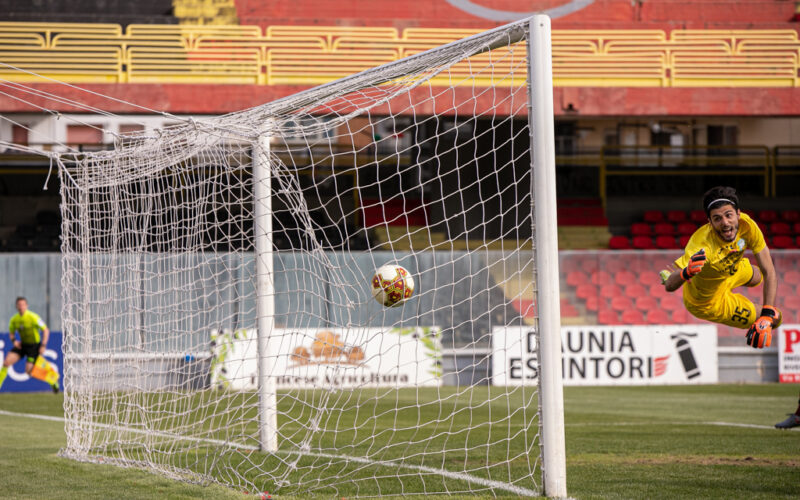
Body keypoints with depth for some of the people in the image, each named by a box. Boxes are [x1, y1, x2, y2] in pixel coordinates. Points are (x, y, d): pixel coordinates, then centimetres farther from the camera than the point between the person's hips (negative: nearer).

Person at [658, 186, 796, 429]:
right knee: (775, 319, 3)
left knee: (756, 276, 41)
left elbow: (769, 273, -27)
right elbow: (670, 286, -48)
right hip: (708, 302, -6)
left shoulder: (747, 225, -31)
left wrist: (766, 315, -37)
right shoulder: (703, 243, -47)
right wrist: (685, 274, -70)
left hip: (730, 271, 6)